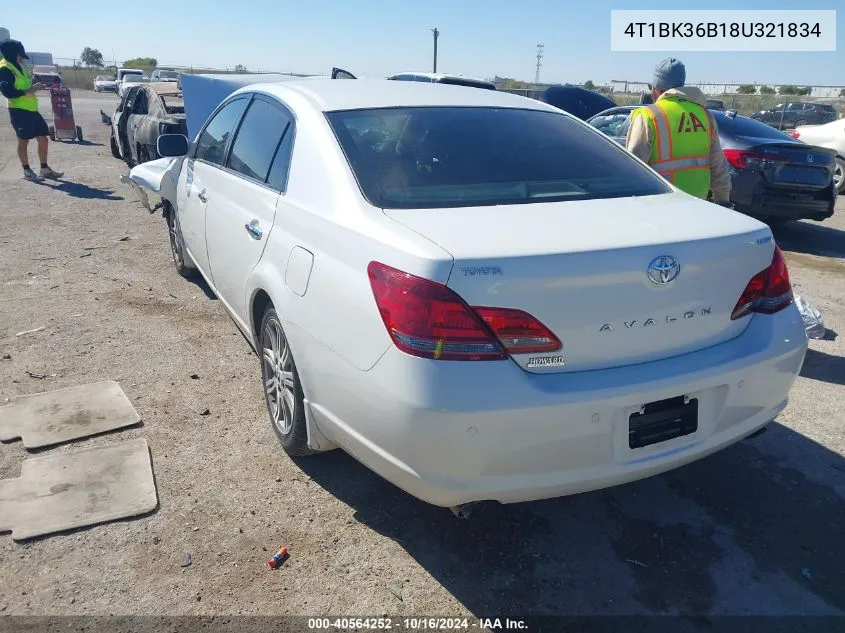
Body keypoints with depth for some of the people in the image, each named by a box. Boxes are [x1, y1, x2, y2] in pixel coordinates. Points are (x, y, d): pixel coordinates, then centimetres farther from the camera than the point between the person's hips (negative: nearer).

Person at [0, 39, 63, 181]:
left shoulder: (19, 67, 19)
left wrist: (34, 87, 8)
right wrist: (27, 92, -22)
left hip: (31, 109, 9)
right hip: (19, 110, -9)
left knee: (43, 139, 9)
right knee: (23, 141, -1)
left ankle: (45, 169, 19)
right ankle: (27, 171, 7)